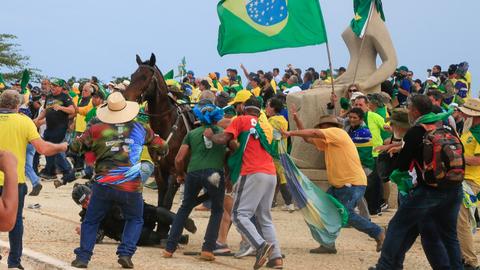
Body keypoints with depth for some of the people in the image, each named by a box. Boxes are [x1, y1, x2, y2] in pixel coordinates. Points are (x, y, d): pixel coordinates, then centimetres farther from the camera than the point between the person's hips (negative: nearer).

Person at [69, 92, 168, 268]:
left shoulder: (96, 129, -2)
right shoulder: (140, 129, 3)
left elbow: (75, 147, 5)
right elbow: (162, 148, 13)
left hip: (103, 185, 0)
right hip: (131, 187, 0)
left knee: (91, 221, 16)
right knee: (135, 220, 22)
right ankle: (125, 253, 6)